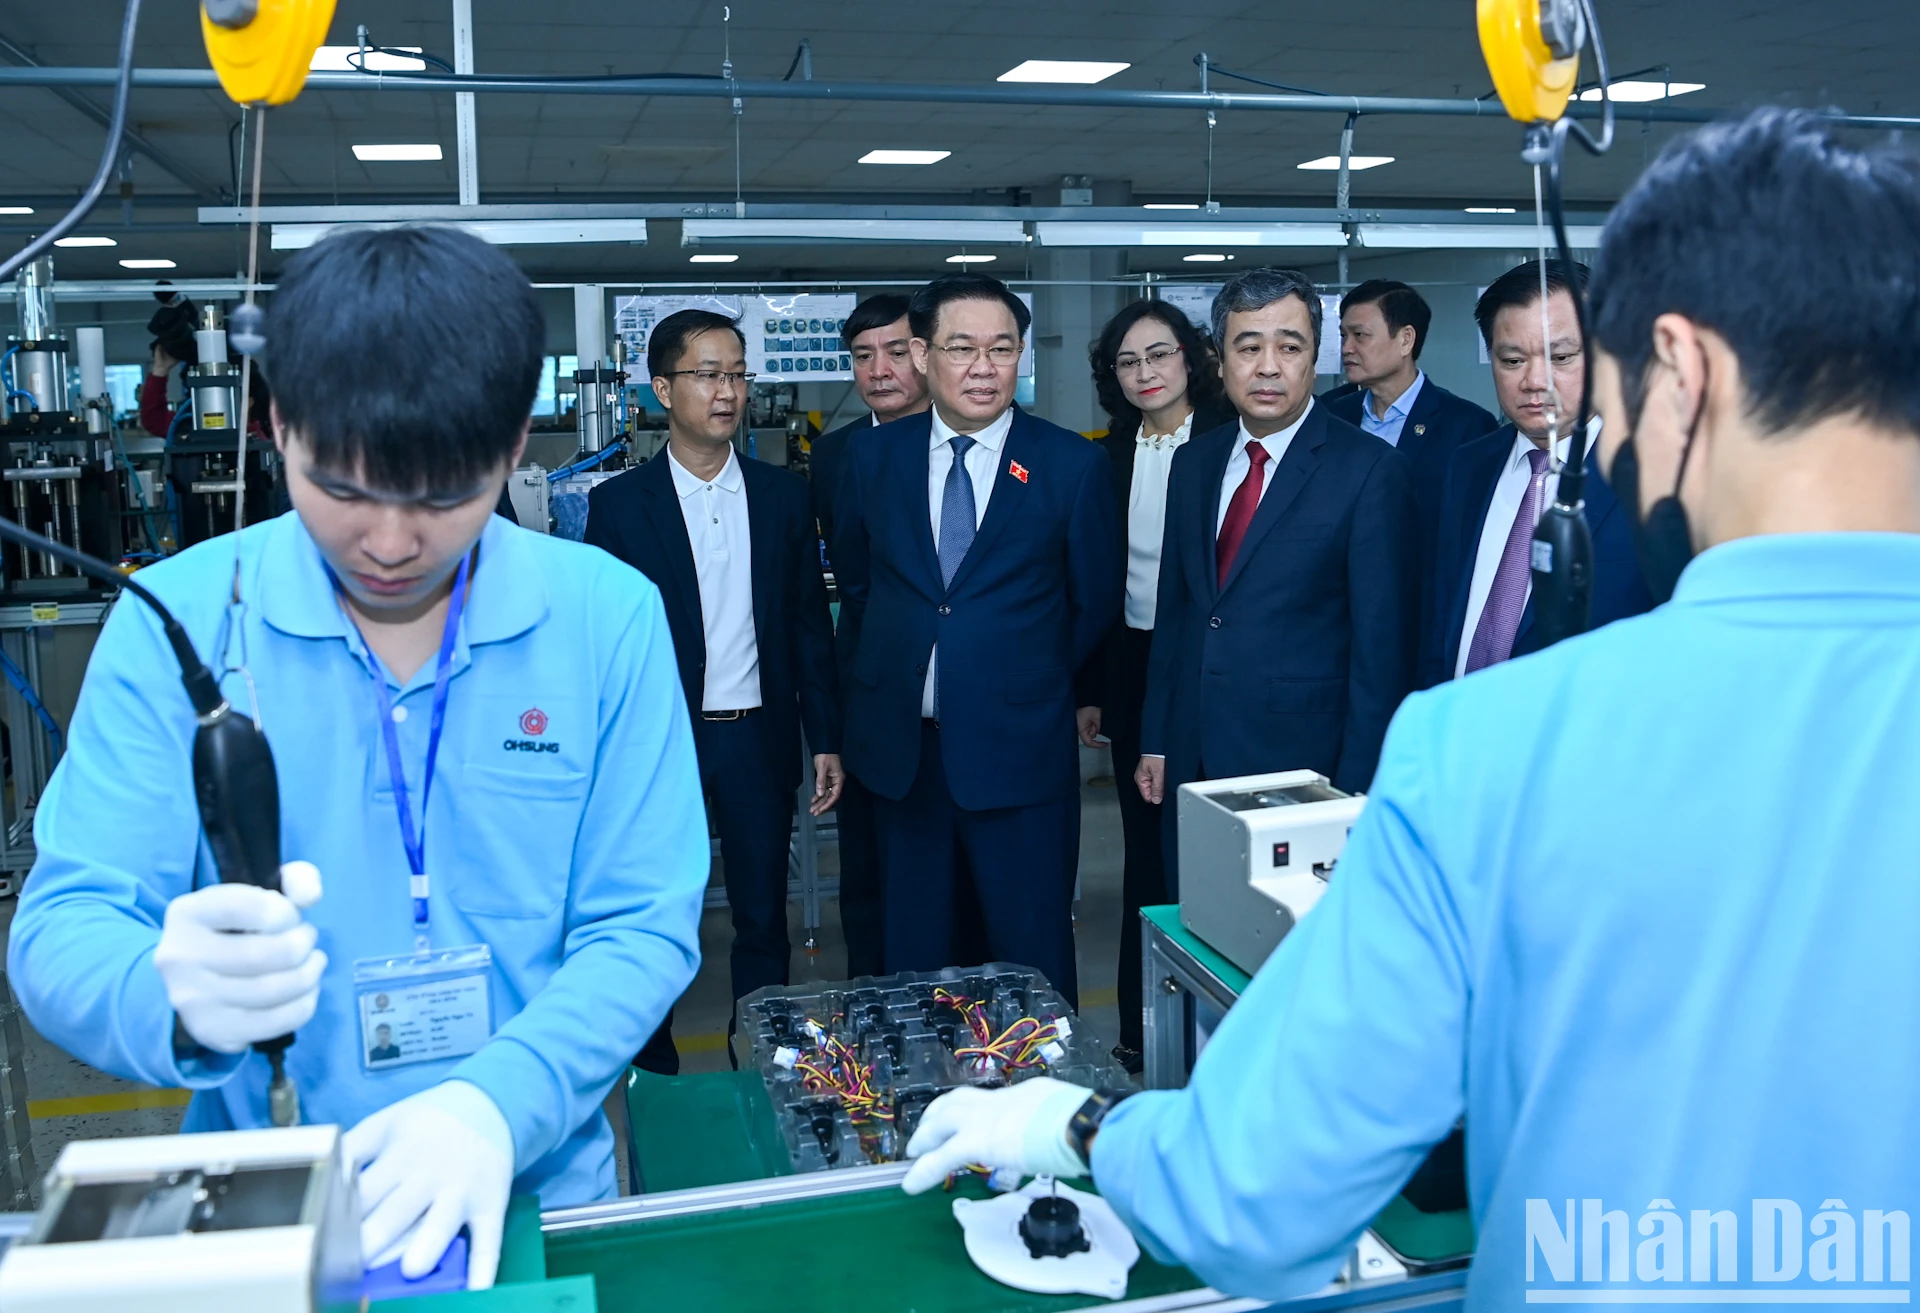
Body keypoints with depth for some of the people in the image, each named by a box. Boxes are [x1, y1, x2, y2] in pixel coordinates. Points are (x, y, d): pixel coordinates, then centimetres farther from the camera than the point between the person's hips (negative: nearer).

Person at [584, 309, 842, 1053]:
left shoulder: (783, 495, 5)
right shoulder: (619, 504, -2)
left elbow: (808, 623, 7)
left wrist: (824, 738, 4)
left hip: (758, 740, 2)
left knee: (763, 921, 10)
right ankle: (652, 1080, 25)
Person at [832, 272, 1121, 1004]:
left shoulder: (1072, 464, -4)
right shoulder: (873, 456, 3)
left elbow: (1095, 602, 5)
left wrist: (1035, 684, 8)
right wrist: (884, 675, 13)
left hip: (1020, 750, -3)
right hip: (901, 748, 3)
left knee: (1034, 959, 6)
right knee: (911, 954, 15)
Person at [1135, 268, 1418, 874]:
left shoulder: (1369, 468, -10)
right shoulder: (1194, 462, 8)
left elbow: (1383, 643, -11)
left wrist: (1355, 795, -12)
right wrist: (1155, 742, 11)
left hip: (1300, 764, -5)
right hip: (1192, 762, 5)